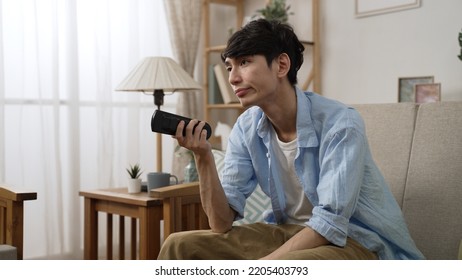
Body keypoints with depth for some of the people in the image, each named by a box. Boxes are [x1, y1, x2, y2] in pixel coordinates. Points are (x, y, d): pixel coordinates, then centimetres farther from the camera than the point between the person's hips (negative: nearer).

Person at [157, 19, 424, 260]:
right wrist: (204, 158, -22)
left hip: (356, 241, -5)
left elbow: (329, 224, -25)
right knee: (180, 246, -8)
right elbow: (223, 223, -8)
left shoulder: (340, 123, -21)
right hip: (289, 232, 6)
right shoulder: (246, 129, -4)